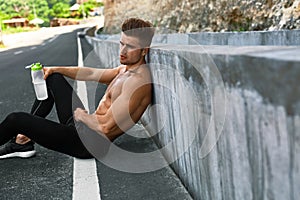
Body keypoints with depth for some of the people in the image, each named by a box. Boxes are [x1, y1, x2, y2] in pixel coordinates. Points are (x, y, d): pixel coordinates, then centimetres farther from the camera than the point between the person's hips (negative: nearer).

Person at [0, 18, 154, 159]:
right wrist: (55, 69, 11)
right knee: (52, 78, 22)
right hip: (81, 125, 10)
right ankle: (24, 140, 21)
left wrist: (82, 115, -10)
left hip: (89, 143, -10)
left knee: (15, 119, -10)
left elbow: (106, 126, -28)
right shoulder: (126, 68, 7)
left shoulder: (138, 81, -24)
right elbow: (92, 74, 17)